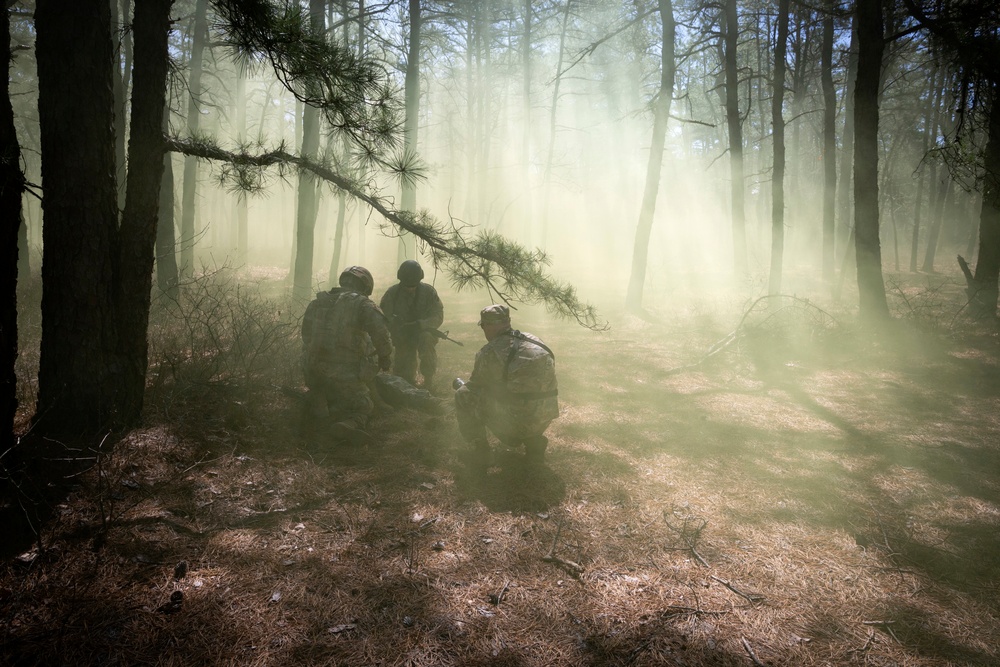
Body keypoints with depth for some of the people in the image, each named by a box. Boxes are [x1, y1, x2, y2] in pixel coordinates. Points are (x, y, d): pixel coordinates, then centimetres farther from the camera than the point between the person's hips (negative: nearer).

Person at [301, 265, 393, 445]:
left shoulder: (316, 303, 12)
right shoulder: (362, 304, -5)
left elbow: (306, 335, 17)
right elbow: (381, 334, -17)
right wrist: (385, 358, -1)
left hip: (313, 372, 5)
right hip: (345, 375, -5)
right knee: (362, 408, 12)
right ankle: (349, 424, -19)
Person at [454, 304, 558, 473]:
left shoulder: (489, 352, -8)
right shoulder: (536, 342, 11)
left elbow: (475, 387, 5)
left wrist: (461, 386, 29)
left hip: (515, 422, -6)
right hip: (546, 418, 7)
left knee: (463, 395, 7)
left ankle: (480, 451, 7)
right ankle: (534, 441, 20)